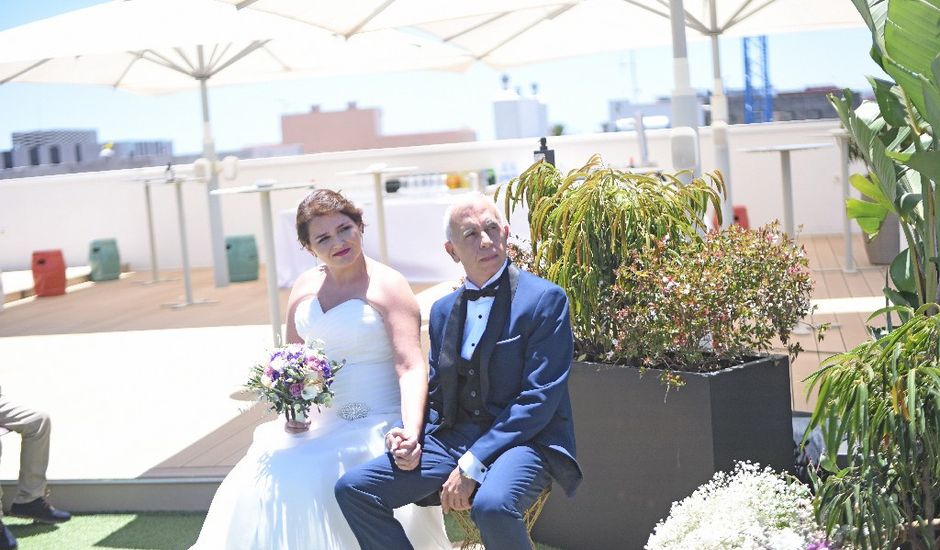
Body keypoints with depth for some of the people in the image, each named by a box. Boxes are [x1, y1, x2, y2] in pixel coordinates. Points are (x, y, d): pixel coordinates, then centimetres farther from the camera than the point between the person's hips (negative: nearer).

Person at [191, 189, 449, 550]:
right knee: (268, 485, -15)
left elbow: (410, 368, -17)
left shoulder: (388, 286, -8)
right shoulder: (304, 288, 11)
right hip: (316, 424, 6)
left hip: (375, 426, -6)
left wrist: (412, 433, -32)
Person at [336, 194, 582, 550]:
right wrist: (413, 442, -3)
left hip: (524, 441, -6)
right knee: (353, 488, -9)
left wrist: (473, 465, -18)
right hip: (453, 438, 6)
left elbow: (540, 397, -13)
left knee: (491, 504, -38)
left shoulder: (546, 299, -5)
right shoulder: (443, 310, 15)